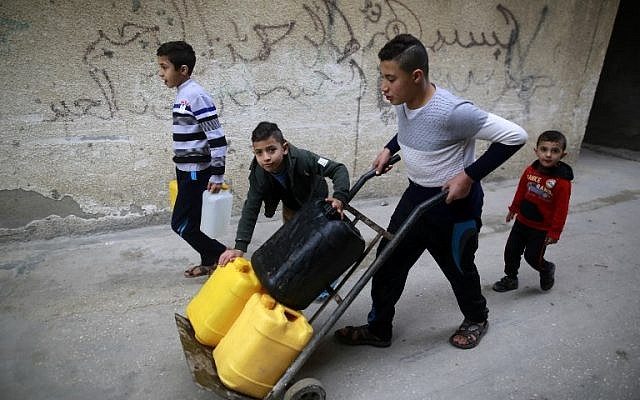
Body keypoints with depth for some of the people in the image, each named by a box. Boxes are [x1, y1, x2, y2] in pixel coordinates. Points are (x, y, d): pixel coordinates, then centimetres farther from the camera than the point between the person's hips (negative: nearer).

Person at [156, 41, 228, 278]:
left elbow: (217, 138, -21)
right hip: (187, 172, 9)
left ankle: (223, 255, 9)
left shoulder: (196, 95, -17)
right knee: (191, 223, 14)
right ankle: (209, 262, 28)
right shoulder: (183, 95, 11)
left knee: (182, 224, -5)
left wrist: (217, 176, -20)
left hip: (196, 173, -9)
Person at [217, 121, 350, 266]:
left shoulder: (303, 158, -42)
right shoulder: (258, 174, -30)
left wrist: (340, 197, -54)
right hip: (291, 208, 3)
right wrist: (239, 247, -37)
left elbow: (339, 169, -36)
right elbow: (251, 209, -29)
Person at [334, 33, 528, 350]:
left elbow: (514, 136, -24)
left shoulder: (451, 112, -30)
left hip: (454, 203, -7)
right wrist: (390, 149, 6)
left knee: (458, 267, 16)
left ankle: (476, 319, 47)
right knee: (388, 262, 10)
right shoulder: (403, 103, -5)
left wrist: (469, 175, -24)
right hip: (417, 195, 7)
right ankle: (377, 329, 29)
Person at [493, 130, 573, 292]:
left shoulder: (562, 182, -23)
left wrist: (555, 232, -13)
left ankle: (547, 270, 38)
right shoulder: (530, 171, -8)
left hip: (542, 228, -5)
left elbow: (561, 210, -17)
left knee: (533, 257, 5)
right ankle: (510, 278, 32)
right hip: (522, 221, 5)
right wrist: (514, 209, 18)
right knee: (511, 251, 11)